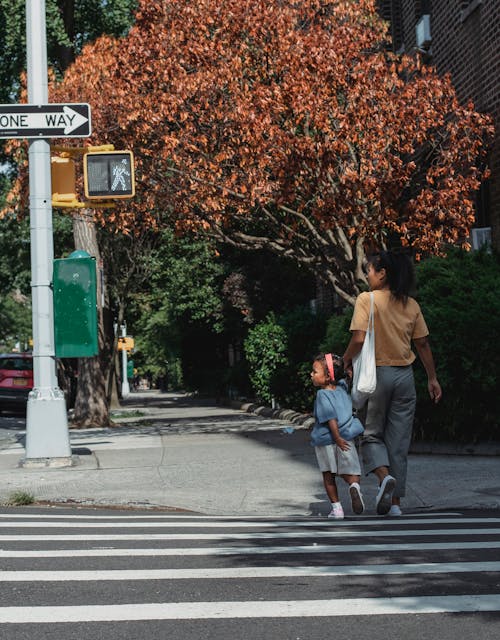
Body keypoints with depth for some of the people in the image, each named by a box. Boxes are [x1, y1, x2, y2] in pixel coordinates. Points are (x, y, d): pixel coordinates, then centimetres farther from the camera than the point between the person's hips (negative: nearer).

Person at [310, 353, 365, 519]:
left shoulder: (322, 394, -13)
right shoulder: (342, 388, 3)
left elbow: (331, 418, -20)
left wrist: (337, 438, -20)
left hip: (325, 441, -4)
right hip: (346, 436, 4)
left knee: (328, 476, 12)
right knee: (349, 473, 8)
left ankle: (336, 508, 12)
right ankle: (354, 486, -25)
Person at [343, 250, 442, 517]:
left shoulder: (367, 299, -10)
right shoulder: (411, 304, 5)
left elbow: (359, 339, -19)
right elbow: (423, 344, 8)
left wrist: (347, 359, 0)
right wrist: (432, 378, 15)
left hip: (377, 373, -4)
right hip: (405, 375, 4)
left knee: (372, 433, 11)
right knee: (399, 442, 9)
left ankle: (384, 476, -18)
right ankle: (395, 503, 10)